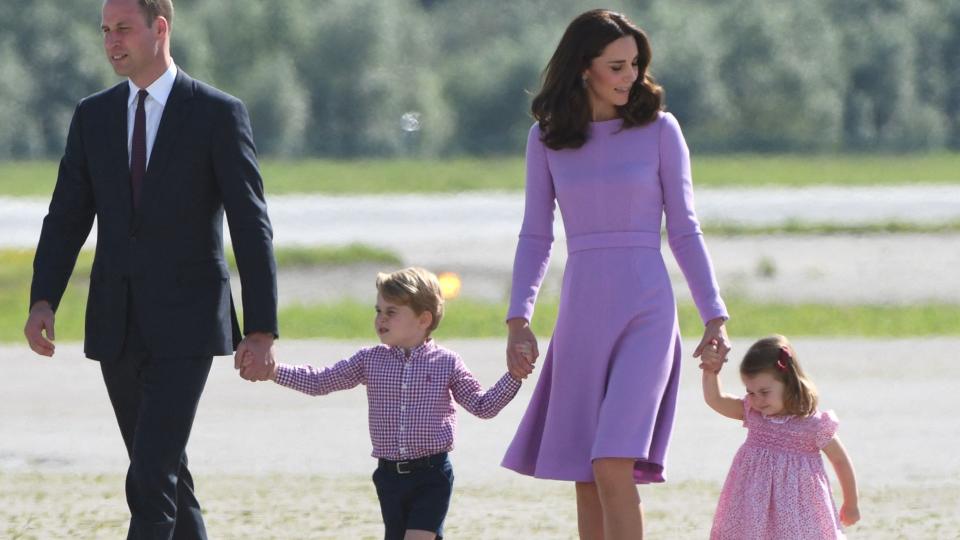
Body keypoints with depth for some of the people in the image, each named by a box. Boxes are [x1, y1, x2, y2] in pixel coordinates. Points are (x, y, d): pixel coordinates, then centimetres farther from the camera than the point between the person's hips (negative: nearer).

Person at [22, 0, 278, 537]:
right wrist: (43, 301, -7)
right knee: (166, 472, 13)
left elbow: (251, 227, -6)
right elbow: (67, 218, 8)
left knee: (152, 476, -15)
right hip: (117, 326, 5)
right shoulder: (93, 116, 10)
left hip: (184, 326, -5)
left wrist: (263, 330, -10)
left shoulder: (219, 114, -5)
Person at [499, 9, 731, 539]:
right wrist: (519, 320, 0)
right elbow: (535, 236, 10)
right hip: (582, 312, 3)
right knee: (585, 476, 4)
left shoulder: (658, 129, 1)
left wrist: (714, 317, -1)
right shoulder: (546, 137, 7)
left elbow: (684, 230, 4)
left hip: (646, 313, -3)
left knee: (613, 465, -17)